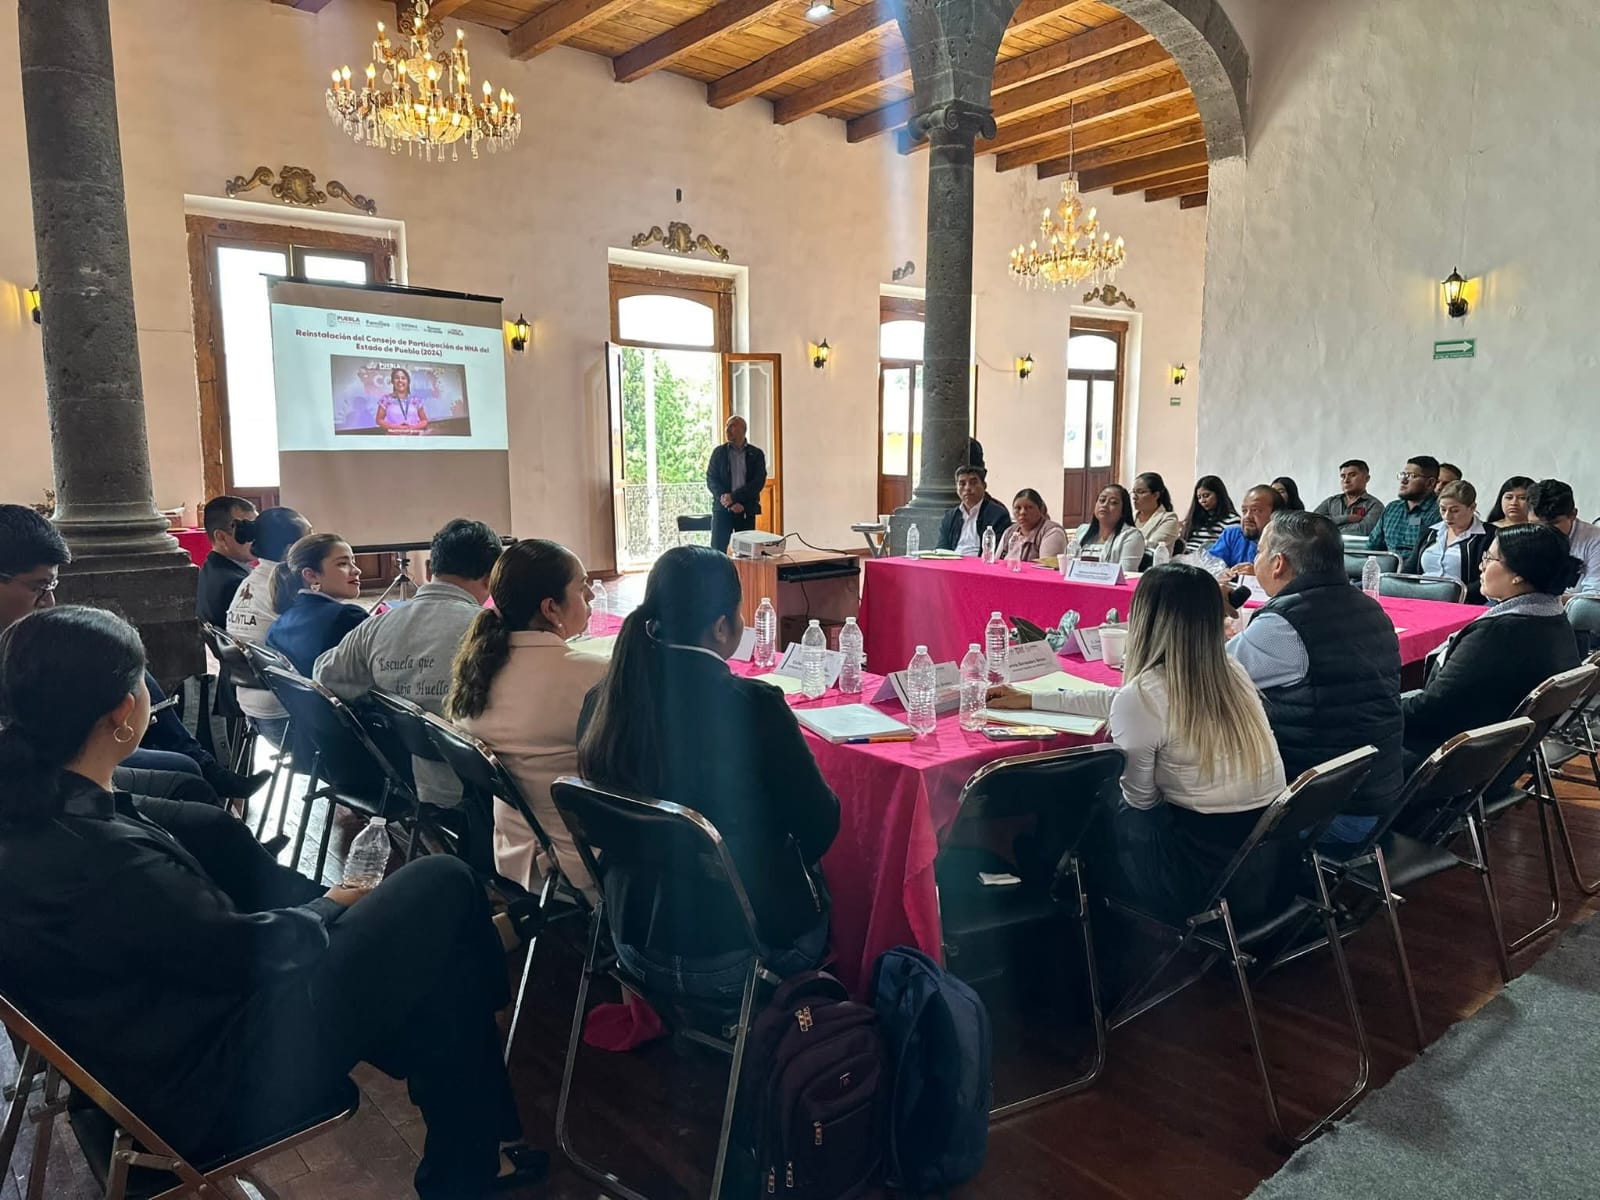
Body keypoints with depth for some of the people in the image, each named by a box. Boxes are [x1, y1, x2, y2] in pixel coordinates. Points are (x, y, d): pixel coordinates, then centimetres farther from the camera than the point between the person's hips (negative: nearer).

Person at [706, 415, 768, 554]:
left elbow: (759, 482, -5)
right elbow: (711, 480, 0)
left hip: (747, 511, 0)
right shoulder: (719, 452, 7)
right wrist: (729, 503, -12)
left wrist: (733, 497, -15)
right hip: (722, 509, 0)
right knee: (717, 550, -5)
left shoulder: (756, 454, 4)